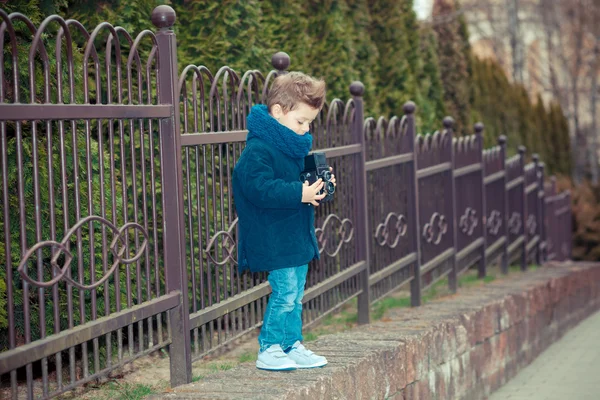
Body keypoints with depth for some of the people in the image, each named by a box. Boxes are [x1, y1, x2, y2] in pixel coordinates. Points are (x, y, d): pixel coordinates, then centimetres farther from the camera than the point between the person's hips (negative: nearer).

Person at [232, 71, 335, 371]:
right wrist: (300, 193, -31)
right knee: (285, 292, -9)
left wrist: (317, 183, 2)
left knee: (295, 295, 13)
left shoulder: (296, 146, 13)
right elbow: (261, 188, -28)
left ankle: (292, 346, 21)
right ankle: (268, 350, 1)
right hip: (274, 240, -9)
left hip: (298, 236, 9)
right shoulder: (258, 150, -18)